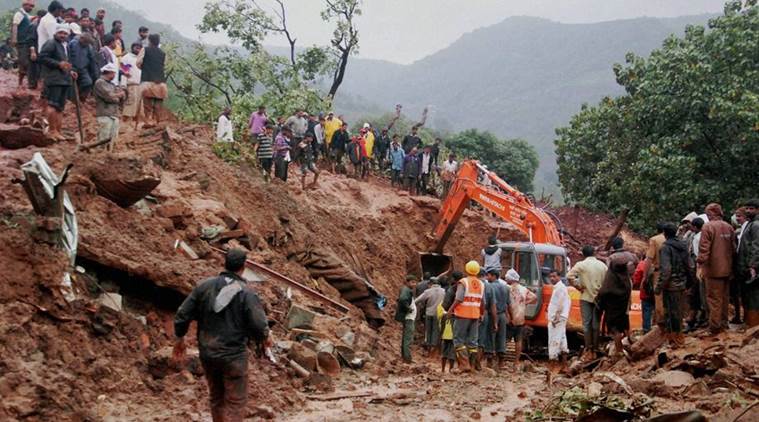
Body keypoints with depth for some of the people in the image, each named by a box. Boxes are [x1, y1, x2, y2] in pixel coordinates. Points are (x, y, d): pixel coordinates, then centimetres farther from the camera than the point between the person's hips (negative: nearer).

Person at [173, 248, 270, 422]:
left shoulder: (204, 286, 1)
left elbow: (182, 315, 2)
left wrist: (180, 339, 16)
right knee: (235, 403, 1)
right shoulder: (246, 292, -12)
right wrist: (264, 338, 6)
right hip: (233, 356, -5)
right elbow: (259, 325, -16)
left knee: (216, 398, 20)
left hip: (207, 354, 5)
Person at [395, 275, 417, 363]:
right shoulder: (406, 290, -16)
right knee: (409, 337, -11)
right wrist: (408, 308, -24)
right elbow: (402, 299, -34)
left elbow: (400, 300, 26)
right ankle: (407, 357, -12)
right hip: (408, 317, -11)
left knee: (405, 336, 17)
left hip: (409, 317, 11)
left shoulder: (408, 290, 15)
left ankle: (403, 355, 26)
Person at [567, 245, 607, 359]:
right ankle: (595, 350, 8)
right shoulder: (603, 265, 4)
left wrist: (578, 286, -5)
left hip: (586, 297, -3)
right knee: (596, 324, 7)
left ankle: (588, 350, -3)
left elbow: (569, 276, -16)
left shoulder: (581, 265, -6)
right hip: (599, 298, 3)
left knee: (586, 324, 2)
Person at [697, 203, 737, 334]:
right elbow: (733, 247, 11)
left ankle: (715, 326, -1)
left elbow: (704, 248, -19)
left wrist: (700, 260, -8)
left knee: (714, 298, -1)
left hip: (713, 268, -6)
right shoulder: (728, 227, 6)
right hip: (727, 268, 6)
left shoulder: (708, 227, -14)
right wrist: (730, 262, 18)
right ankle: (723, 322, 25)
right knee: (724, 297, 17)